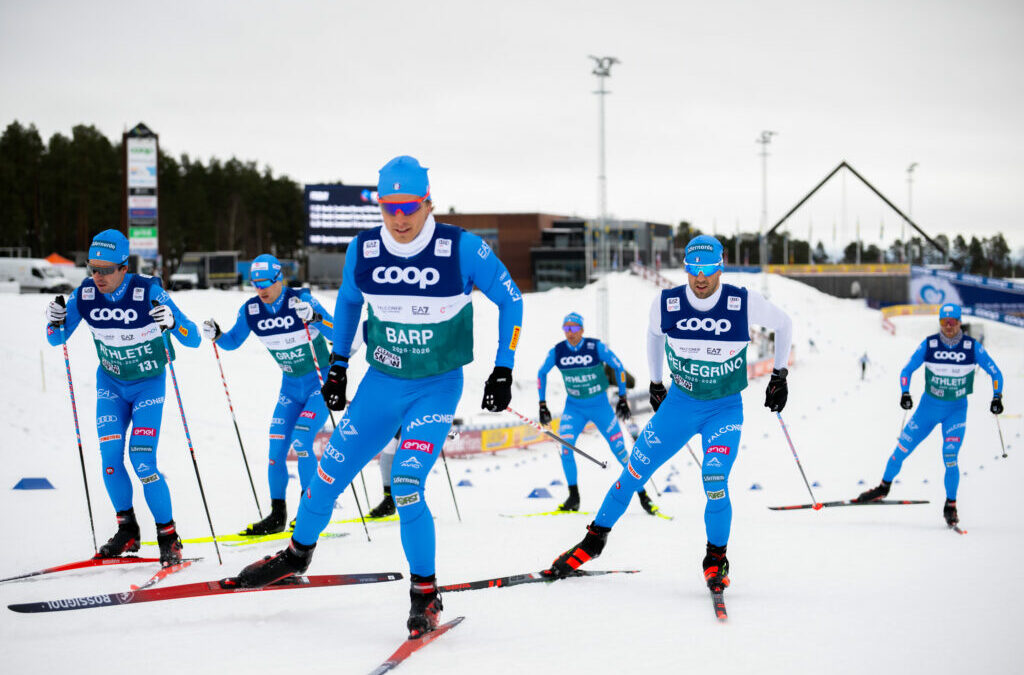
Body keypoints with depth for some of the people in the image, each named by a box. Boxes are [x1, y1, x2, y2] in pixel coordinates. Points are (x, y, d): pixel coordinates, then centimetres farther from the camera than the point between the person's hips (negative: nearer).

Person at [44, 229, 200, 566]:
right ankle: (127, 531, 13)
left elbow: (193, 340, -25)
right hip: (111, 382, 4)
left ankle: (168, 538, 0)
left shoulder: (148, 292, -26)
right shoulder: (85, 293, -15)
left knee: (142, 461, -14)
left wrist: (172, 323, -46)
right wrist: (55, 322, -25)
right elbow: (56, 338, -3)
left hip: (148, 384, -4)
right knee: (110, 456, -6)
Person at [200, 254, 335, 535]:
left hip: (321, 380, -6)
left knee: (300, 441, -19)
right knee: (276, 446, -2)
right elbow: (233, 342, 8)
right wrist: (216, 336, -13)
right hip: (291, 385, 6)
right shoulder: (250, 310, -5)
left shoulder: (301, 300, -20)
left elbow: (336, 332, -25)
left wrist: (316, 318, -44)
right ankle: (277, 515, 8)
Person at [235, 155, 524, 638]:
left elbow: (510, 299, -5)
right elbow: (348, 300, 15)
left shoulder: (462, 249, -17)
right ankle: (298, 553, 34)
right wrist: (338, 364, 17)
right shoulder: (363, 250, -7)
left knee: (405, 487, -19)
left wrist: (503, 370, -7)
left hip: (437, 389, -4)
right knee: (329, 474, 6)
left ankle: (426, 593, 0)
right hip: (381, 382, 4)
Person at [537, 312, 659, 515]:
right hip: (574, 407, 2)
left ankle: (642, 495, 10)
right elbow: (542, 373, 10)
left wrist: (622, 398, -2)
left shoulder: (596, 347, -15)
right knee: (565, 446, -19)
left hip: (600, 406, -2)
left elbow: (618, 367, -4)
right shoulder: (557, 352, -7)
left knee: (620, 450, -3)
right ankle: (573, 498, -6)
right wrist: (542, 405, 7)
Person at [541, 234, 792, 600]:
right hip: (679, 402, 2)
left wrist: (780, 375, 6)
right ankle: (595, 540, 19)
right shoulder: (666, 304, -12)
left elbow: (783, 323, 3)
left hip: (726, 409, -2)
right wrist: (655, 381, 18)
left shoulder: (743, 302, -17)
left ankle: (716, 561, 2)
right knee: (634, 472, 0)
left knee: (714, 483, -20)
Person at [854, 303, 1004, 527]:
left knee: (950, 458, -15)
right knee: (901, 450, 2)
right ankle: (884, 487, 25)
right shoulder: (929, 344, -9)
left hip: (957, 410, -2)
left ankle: (950, 506, 2)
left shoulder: (972, 347, -11)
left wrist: (997, 397, -14)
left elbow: (995, 373, -1)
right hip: (929, 406, 2)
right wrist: (905, 393, -15)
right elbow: (907, 370, 0)